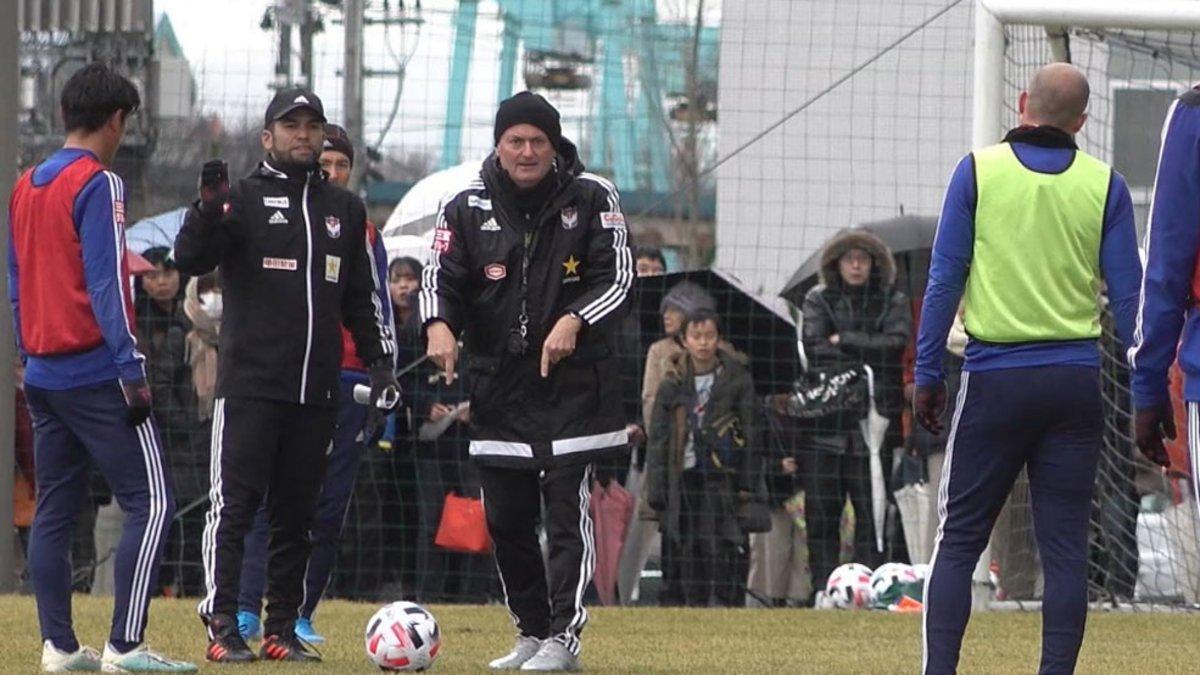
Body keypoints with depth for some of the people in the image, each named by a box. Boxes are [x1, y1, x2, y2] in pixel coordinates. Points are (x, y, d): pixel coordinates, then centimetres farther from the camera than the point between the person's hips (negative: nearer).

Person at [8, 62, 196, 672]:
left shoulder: (25, 187, 13)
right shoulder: (97, 185, -10)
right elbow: (106, 284, -16)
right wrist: (132, 370, -15)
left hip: (43, 372, 8)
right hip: (95, 370, -8)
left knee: (54, 510, 10)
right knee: (150, 502, -7)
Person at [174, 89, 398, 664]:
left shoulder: (345, 210, 16)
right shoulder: (243, 199, 2)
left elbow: (363, 297, 22)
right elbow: (190, 260, -12)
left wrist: (380, 363, 13)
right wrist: (209, 208, -29)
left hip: (317, 392, 5)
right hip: (249, 386, -5)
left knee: (297, 513, 7)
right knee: (234, 505, -8)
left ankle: (282, 630, 11)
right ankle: (222, 627, -7)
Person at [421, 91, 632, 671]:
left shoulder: (591, 199, -1)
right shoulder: (468, 208, 4)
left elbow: (617, 276, -4)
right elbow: (441, 276, -1)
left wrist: (574, 321, -22)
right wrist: (440, 326, -23)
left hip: (574, 381, -3)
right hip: (497, 382, 3)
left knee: (567, 510, -9)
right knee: (505, 519, 6)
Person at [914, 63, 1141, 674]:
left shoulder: (978, 170, -1)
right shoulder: (1104, 185, 3)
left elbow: (945, 279, -3)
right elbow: (1127, 296, 1)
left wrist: (927, 374, 1)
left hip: (995, 377, -1)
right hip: (1077, 382, 1)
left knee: (958, 539, 4)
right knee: (1064, 546, 4)